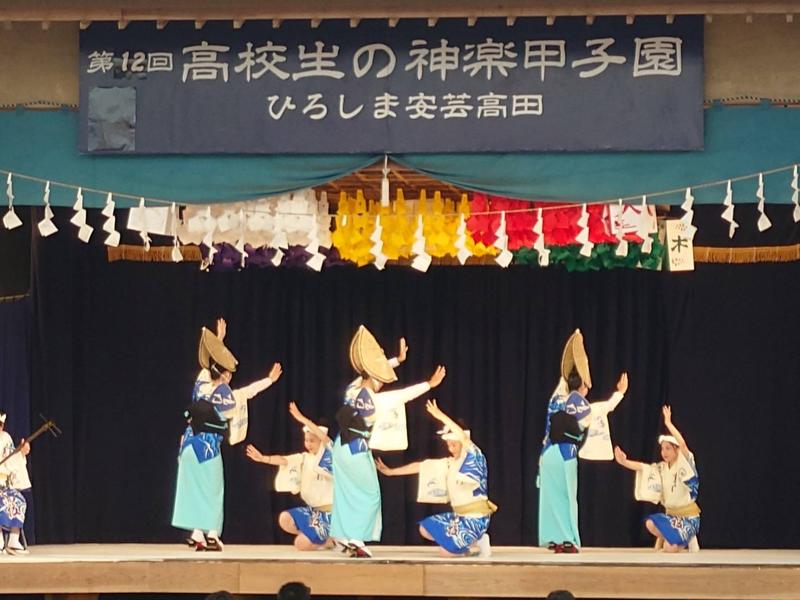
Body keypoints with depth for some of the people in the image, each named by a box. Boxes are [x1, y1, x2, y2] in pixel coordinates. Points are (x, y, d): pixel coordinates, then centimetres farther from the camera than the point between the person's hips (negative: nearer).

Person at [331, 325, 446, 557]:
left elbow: (375, 369, 16)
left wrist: (397, 359, 21)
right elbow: (405, 394, -18)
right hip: (357, 450, -8)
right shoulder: (373, 399, -20)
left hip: (342, 446, 8)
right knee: (369, 494, 2)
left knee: (346, 493, 14)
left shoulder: (353, 388, 1)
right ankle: (356, 538, -2)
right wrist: (430, 384, -12)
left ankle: (343, 535, 17)